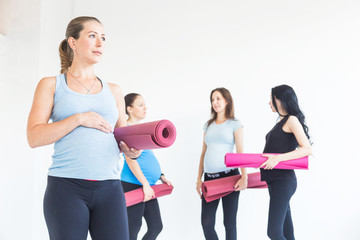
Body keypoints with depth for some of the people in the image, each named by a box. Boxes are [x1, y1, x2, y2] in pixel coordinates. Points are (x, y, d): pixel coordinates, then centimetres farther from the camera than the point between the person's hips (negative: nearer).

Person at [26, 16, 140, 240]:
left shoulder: (113, 91, 17)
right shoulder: (51, 85, 8)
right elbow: (34, 137, -3)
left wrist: (132, 149, -1)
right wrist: (79, 119, -11)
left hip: (109, 188, 3)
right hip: (67, 187, -3)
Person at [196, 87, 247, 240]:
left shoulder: (234, 124, 3)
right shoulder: (208, 125, 16)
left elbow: (240, 152, -4)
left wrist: (244, 176, -17)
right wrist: (199, 179, 11)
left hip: (229, 176, -4)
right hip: (209, 178, 4)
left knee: (229, 223, 1)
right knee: (206, 223, -1)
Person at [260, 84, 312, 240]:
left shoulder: (291, 120, -9)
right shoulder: (281, 122, 18)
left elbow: (307, 149, -19)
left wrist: (279, 158, -25)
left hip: (283, 180, -9)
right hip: (275, 181, 9)